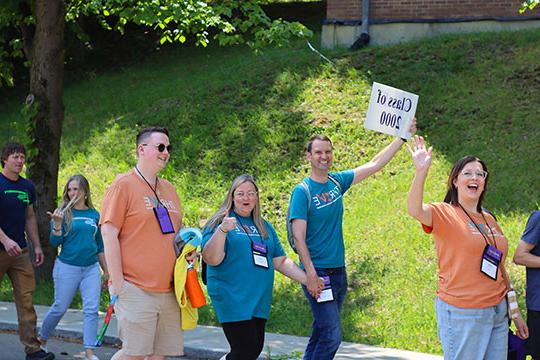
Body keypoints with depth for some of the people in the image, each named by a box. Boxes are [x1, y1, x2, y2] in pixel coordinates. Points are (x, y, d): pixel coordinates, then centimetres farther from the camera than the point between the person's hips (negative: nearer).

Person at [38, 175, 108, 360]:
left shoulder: (94, 215, 7)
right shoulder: (63, 213, -3)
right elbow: (55, 242, -9)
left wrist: (106, 270, 17)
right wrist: (57, 223, -25)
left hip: (91, 268, 3)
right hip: (67, 267, -3)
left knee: (91, 310, -5)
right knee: (59, 308, 5)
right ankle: (41, 340, 27)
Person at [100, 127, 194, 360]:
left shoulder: (169, 189, 18)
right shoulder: (124, 185, -4)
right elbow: (109, 233, -9)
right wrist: (117, 282, -14)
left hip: (168, 290, 7)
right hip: (136, 289, -7)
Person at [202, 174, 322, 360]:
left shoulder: (264, 227, 19)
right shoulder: (219, 222, -1)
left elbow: (281, 261, 19)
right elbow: (211, 259, -13)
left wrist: (308, 280, 7)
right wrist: (222, 230, -27)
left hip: (259, 301, 7)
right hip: (232, 300, -6)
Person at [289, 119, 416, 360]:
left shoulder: (337, 182, 8)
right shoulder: (303, 191, -10)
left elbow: (374, 165, 14)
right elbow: (299, 236, -15)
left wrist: (403, 136, 11)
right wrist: (311, 274, -22)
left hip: (338, 272, 7)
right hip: (317, 272, -7)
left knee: (321, 333, 11)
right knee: (332, 335, -12)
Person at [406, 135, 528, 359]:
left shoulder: (489, 219, 13)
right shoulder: (444, 214, -5)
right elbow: (415, 210, -28)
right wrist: (421, 171, -40)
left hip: (497, 311, 6)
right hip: (462, 314, -6)